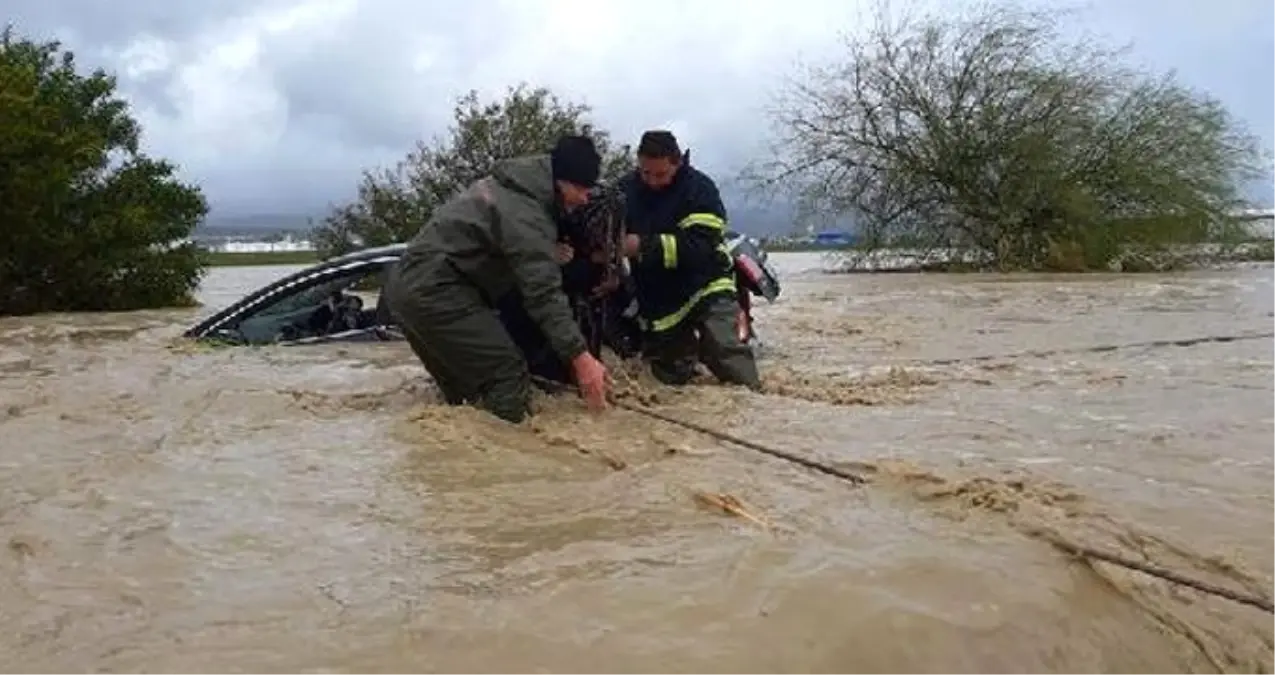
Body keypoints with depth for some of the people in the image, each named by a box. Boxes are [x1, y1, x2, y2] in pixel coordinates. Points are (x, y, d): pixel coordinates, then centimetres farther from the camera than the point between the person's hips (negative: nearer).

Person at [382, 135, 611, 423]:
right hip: (434, 290, -11)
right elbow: (543, 291, -24)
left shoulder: (510, 185, 14)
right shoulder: (525, 214, -18)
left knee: (463, 388, 18)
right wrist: (580, 356, -27)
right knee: (509, 380, -13)